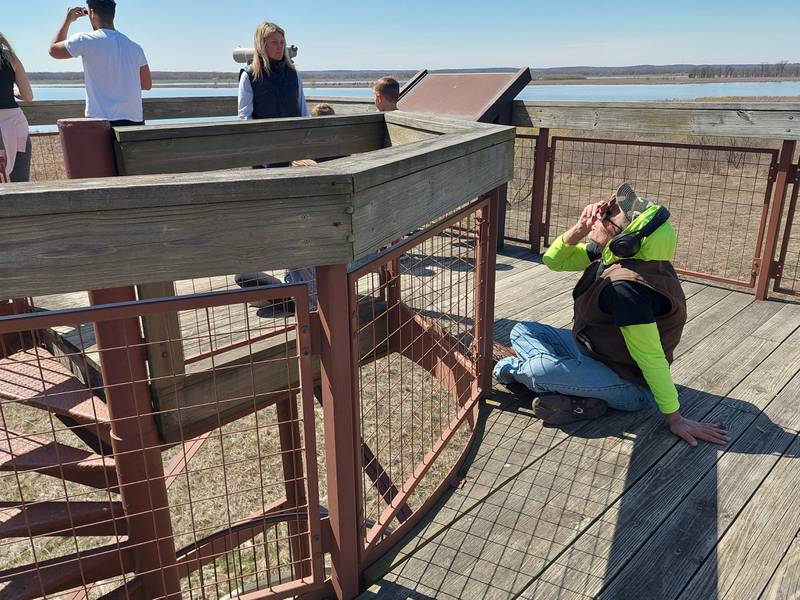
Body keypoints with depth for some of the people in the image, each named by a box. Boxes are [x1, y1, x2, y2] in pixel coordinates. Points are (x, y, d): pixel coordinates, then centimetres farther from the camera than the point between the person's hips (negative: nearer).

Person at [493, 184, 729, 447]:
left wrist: (676, 420, -22)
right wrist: (579, 229, -18)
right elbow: (553, 261, 2)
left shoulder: (627, 287, -33)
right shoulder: (611, 253, -7)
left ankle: (513, 367, 4)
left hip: (630, 385, -9)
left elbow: (652, 359, -28)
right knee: (522, 330, 8)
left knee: (539, 370, -30)